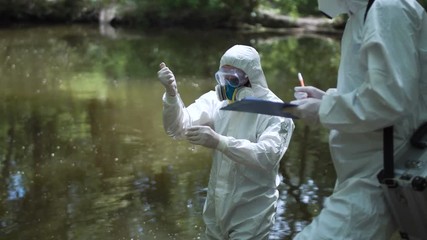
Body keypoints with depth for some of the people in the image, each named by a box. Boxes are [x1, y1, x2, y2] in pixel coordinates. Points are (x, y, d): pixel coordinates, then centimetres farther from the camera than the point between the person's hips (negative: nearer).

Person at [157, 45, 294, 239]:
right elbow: (179, 128, -12)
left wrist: (219, 142, -39)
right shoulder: (217, 100, -3)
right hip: (217, 207, 5)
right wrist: (172, 93, -29)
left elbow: (268, 156, -29)